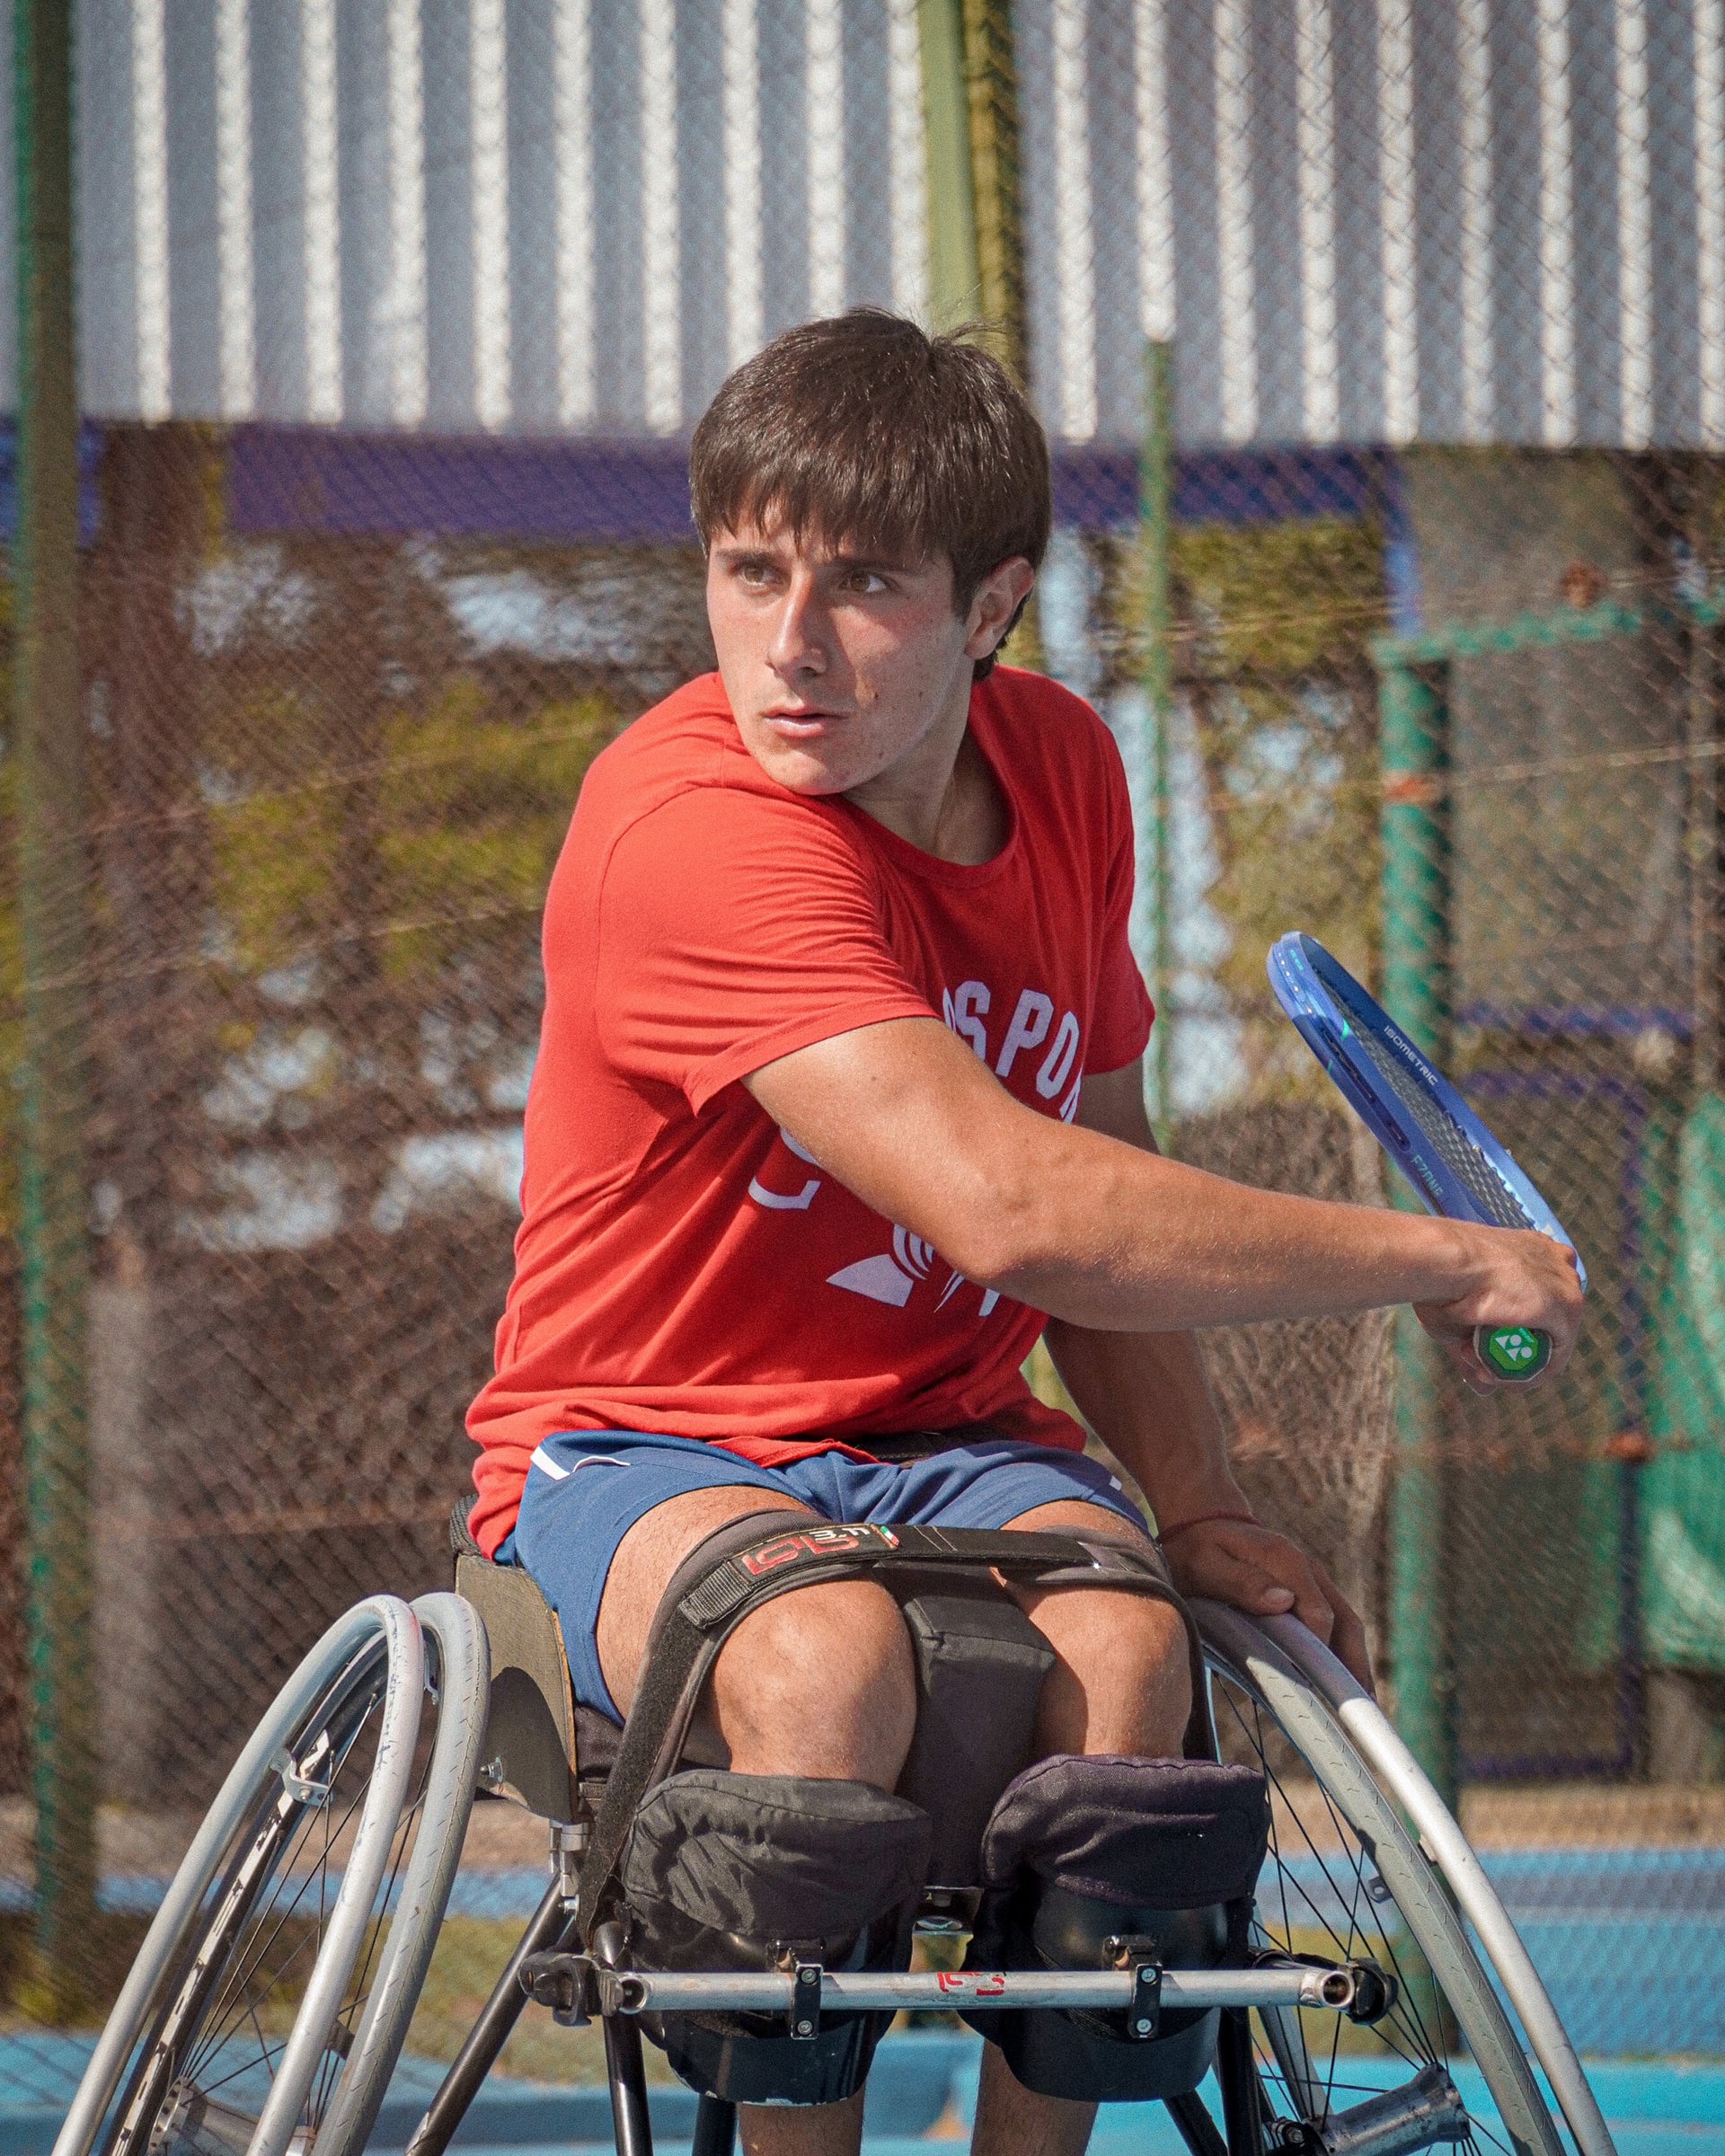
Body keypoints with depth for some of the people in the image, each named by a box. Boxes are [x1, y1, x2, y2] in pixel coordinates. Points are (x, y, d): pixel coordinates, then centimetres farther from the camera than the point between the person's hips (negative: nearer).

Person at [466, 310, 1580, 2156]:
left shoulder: (1061, 769, 1)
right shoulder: (692, 829, -24)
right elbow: (1009, 1209, -34)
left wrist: (1195, 1513, 0)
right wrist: (1443, 1262, -25)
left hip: (953, 1445, 5)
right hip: (648, 1452, -5)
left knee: (1122, 1650, -29)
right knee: (825, 1658, -38)